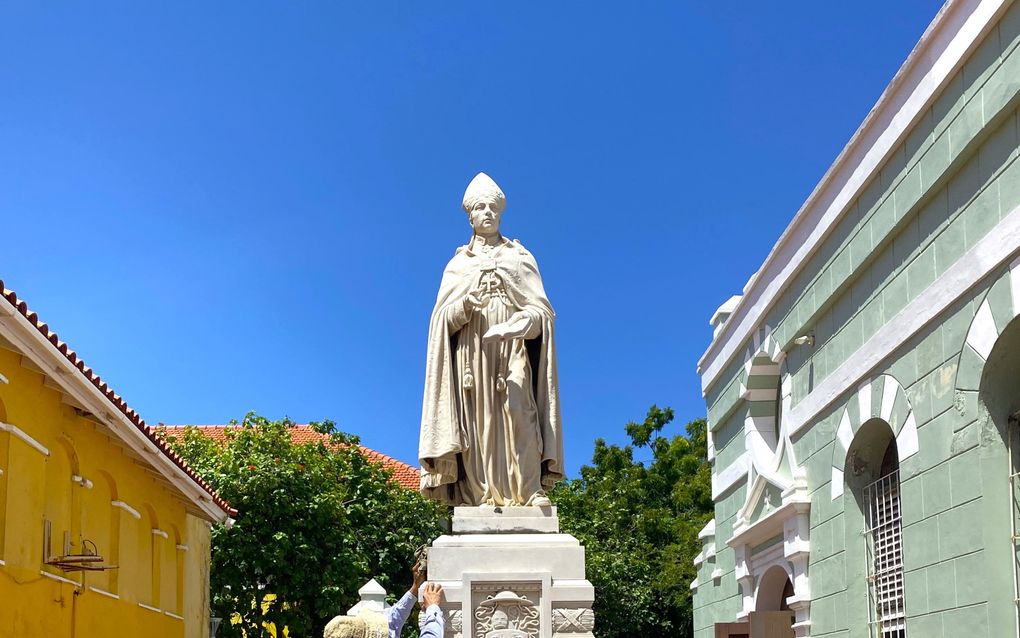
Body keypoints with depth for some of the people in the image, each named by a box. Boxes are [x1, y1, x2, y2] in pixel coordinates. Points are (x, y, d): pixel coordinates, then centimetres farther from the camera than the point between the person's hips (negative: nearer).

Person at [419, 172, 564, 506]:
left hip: (512, 354, -1)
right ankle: (482, 501, -22)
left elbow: (541, 311, 5)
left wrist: (512, 327, -16)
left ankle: (528, 495, -30)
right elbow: (442, 319, 9)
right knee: (478, 422, -14)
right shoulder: (458, 264, 19)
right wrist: (465, 306, -14)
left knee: (517, 412, -23)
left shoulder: (520, 258, 16)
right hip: (471, 354, 1)